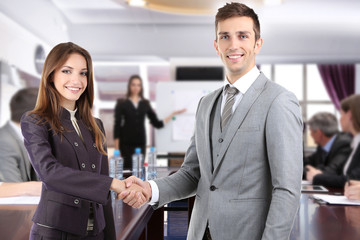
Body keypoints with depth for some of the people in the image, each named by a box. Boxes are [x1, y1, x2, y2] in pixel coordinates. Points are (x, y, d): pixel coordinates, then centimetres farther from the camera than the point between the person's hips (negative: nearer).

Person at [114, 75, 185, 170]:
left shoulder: (145, 104, 12)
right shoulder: (122, 104, 2)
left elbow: (157, 124, 11)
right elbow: (117, 125, 0)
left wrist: (173, 114, 6)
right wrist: (116, 148, -5)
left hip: (140, 142, 3)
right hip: (126, 143, -3)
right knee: (127, 168, -10)